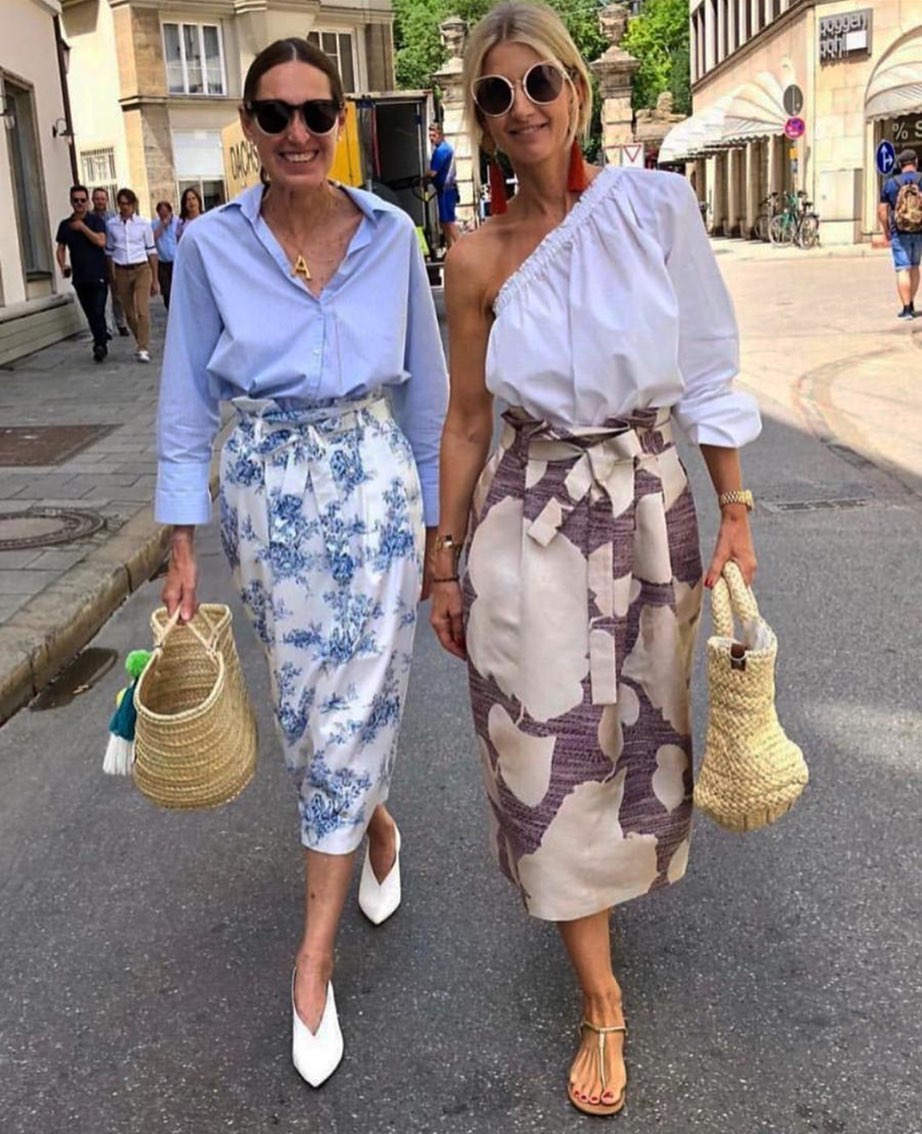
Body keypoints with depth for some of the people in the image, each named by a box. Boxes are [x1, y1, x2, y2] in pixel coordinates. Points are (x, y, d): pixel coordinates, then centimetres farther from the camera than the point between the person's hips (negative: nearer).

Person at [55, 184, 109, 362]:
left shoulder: (95, 221, 0)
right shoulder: (65, 225, 10)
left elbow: (101, 242, -15)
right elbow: (61, 248, 14)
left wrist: (82, 227, -14)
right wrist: (62, 265, -2)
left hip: (98, 275, -4)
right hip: (79, 277, 4)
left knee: (98, 312, -13)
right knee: (90, 314, 8)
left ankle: (100, 345, -11)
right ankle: (100, 344, 17)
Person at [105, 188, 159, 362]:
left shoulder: (144, 224, 2)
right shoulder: (111, 225, 5)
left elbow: (151, 251, 6)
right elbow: (109, 252, 11)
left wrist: (155, 279, 5)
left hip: (142, 270, -2)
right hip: (121, 272, 2)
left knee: (142, 310, -16)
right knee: (129, 314, 8)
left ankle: (143, 349, -15)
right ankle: (142, 344, 26)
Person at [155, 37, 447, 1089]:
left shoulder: (391, 235, -2)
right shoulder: (211, 245, -3)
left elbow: (425, 388, 6)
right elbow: (188, 401, 0)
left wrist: (434, 521, 9)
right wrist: (182, 546, -2)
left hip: (373, 487, -1)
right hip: (265, 492, 1)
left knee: (353, 705, -2)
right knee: (302, 703, 11)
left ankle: (315, 953, 10)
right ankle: (374, 822, 44)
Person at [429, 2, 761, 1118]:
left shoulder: (654, 205, -4)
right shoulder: (476, 258, -3)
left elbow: (707, 369, -1)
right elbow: (466, 419, 2)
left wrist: (735, 509, -2)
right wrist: (444, 561, 5)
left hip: (652, 499, 1)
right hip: (532, 514, -1)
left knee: (637, 718, 15)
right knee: (552, 743, 0)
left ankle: (607, 870, 48)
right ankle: (601, 996, 16)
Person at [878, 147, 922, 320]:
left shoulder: (890, 183, -1)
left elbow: (882, 210, 0)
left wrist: (886, 231, 11)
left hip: (899, 233, -2)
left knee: (903, 270, -2)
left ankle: (906, 308, -7)